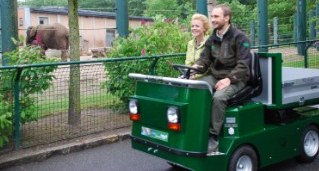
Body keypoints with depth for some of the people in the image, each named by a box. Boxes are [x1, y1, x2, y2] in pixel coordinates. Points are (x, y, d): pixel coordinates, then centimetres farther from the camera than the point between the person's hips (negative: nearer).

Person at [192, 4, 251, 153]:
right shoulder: (212, 38, 12)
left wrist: (229, 79, -27)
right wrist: (194, 68, -10)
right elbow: (204, 59, 12)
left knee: (218, 97, -35)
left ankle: (213, 137, -27)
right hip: (215, 76, 7)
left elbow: (243, 65, -14)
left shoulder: (239, 37, -8)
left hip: (235, 79, -6)